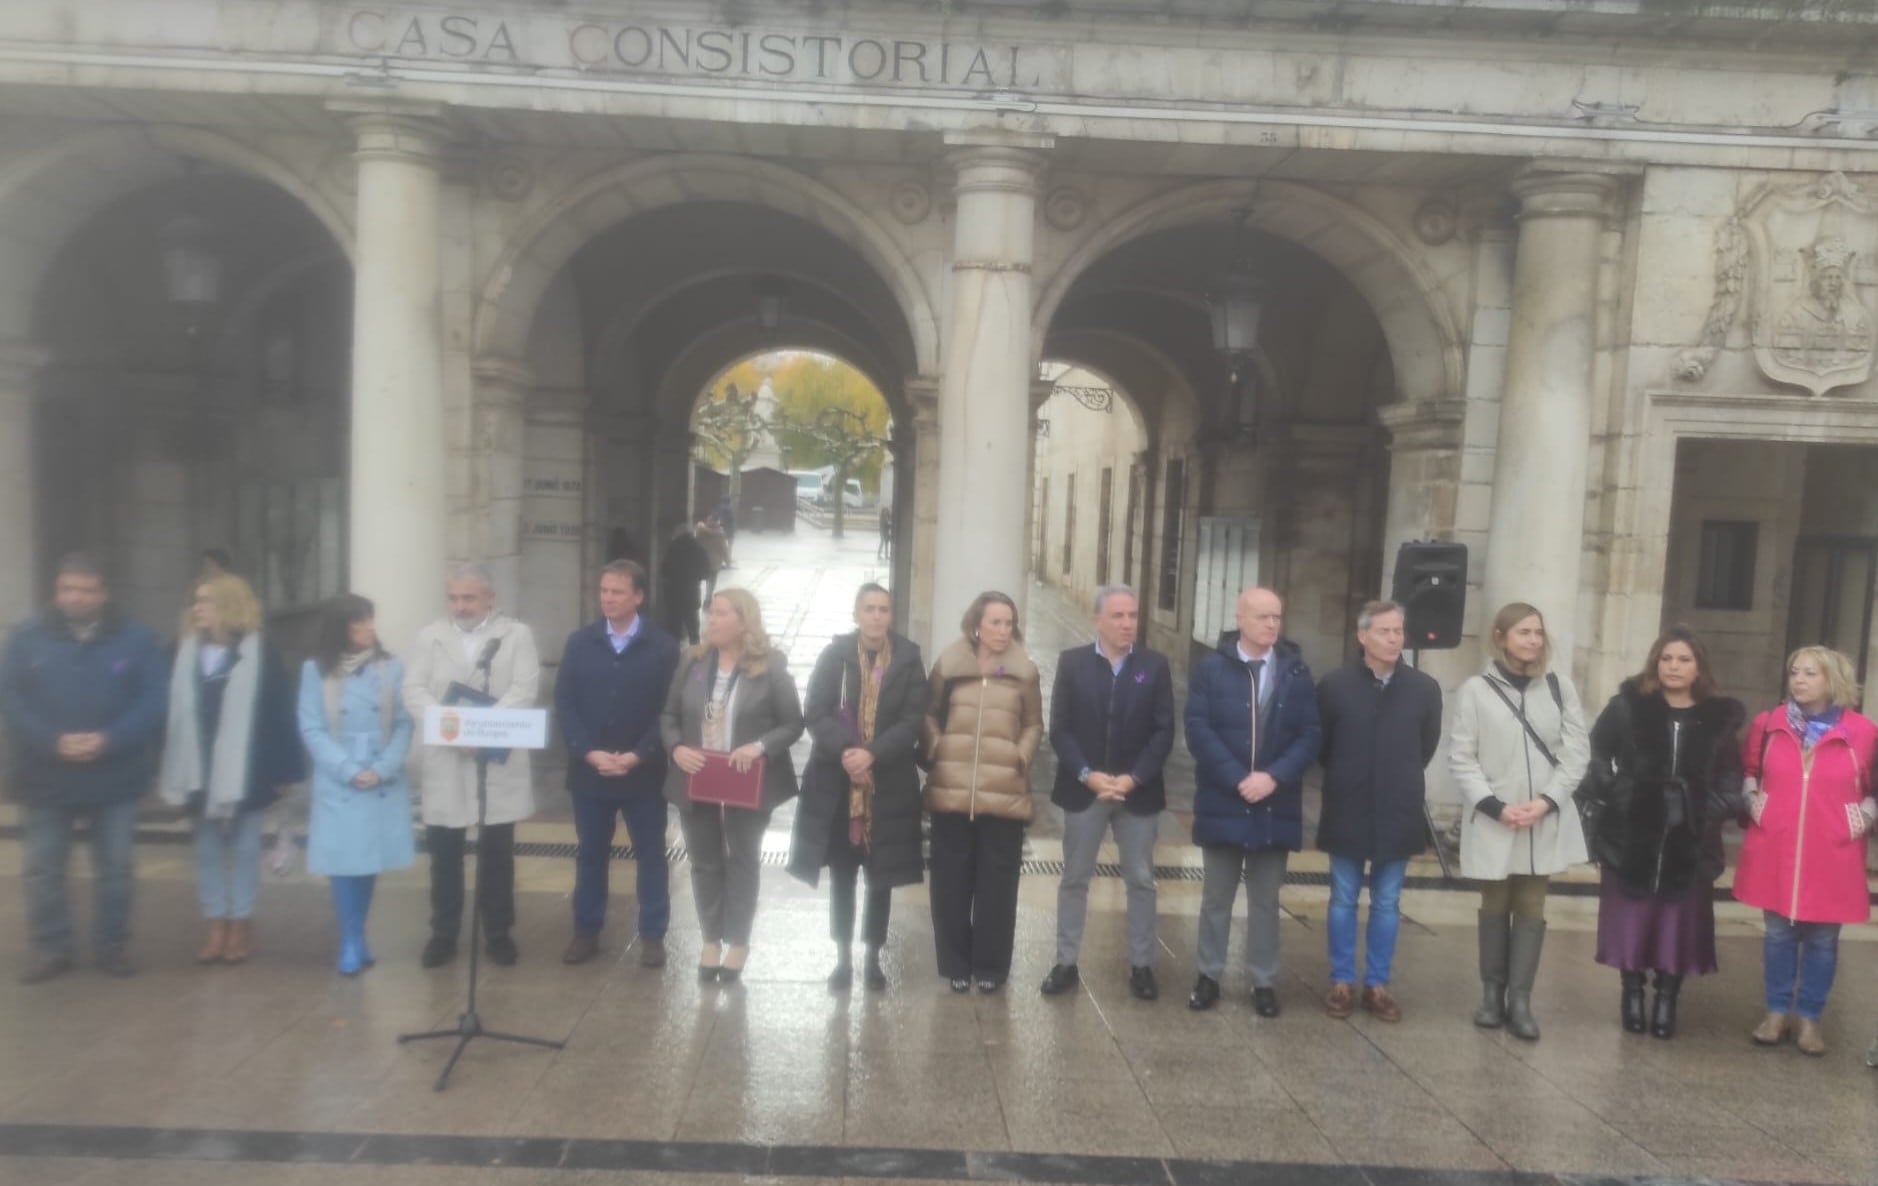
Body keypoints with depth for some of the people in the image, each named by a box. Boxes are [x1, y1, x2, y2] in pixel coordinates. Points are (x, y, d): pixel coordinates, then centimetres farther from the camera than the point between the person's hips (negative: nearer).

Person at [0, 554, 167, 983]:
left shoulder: (136, 640, -2)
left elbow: (154, 701, -8)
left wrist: (107, 740, -22)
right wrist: (53, 741, -21)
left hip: (115, 777, -1)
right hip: (46, 777, 1)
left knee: (116, 869, 8)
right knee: (43, 870, 9)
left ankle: (112, 946, 22)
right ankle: (50, 949, 23)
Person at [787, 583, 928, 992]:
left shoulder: (908, 659, -2)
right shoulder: (835, 654, -1)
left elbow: (912, 721, -8)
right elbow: (815, 713, -8)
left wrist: (872, 754, -21)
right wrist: (844, 751, -23)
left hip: (889, 785, 0)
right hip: (837, 783, 0)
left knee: (881, 877, 8)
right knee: (841, 875, 9)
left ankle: (873, 958, 22)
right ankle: (843, 958, 21)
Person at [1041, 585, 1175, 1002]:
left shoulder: (1155, 665, 0)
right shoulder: (1072, 662, -1)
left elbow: (1163, 731, -4)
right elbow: (1059, 729, -4)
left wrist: (1134, 778, -14)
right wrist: (1087, 774, -15)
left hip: (1138, 791, 0)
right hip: (1083, 789, 0)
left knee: (1141, 881, 8)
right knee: (1074, 878, 9)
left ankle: (1141, 965, 20)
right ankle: (1066, 963, 20)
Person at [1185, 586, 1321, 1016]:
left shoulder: (1296, 672, 3)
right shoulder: (1211, 668, -3)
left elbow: (1310, 735, -1)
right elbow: (1198, 730, -9)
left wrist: (1274, 777, -14)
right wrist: (1237, 779, -16)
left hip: (1276, 806, 1)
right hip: (1222, 802, -1)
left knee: (1266, 900, 11)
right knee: (1216, 896, 10)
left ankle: (1264, 982, 22)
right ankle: (1209, 975, 22)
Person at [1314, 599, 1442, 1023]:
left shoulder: (1425, 688, -3)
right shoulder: (1334, 685, -7)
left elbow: (1427, 746, 10)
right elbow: (1320, 744, 4)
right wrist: (1346, 780, 9)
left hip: (1399, 814, 1)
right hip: (1347, 813, -1)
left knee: (1387, 904, 10)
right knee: (1343, 901, 9)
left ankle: (1377, 984, 22)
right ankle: (1342, 982, 21)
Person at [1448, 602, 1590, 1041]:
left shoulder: (1559, 686, 0)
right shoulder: (1476, 690, -5)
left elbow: (1577, 751, 0)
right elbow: (1461, 758, -5)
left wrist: (1547, 800, -12)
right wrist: (1494, 804, -15)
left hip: (1546, 820, 1)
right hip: (1493, 821, -1)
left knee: (1531, 908, 6)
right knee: (1495, 907, 11)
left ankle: (1520, 1000, 10)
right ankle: (1492, 993, 21)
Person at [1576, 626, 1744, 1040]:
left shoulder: (1720, 718, 4)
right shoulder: (1627, 706, -2)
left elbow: (1730, 777, 9)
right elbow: (1596, 754, 0)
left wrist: (1713, 811, -2)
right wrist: (1609, 796, -8)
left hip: (1689, 841, 1)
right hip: (1632, 834, -1)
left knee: (1680, 918, 6)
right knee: (1633, 915, 5)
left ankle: (1667, 999, 19)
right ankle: (1633, 994, 20)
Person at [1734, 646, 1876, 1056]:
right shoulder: (1767, 724, 2)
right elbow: (1748, 769, 18)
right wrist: (1752, 799, 3)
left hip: (1832, 856, -1)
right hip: (1775, 852, 1)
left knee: (1822, 939, 8)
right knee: (1779, 934, 9)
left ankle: (1809, 1017, 22)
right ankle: (1777, 1012, 23)